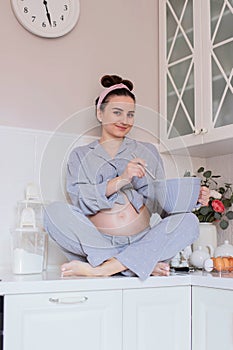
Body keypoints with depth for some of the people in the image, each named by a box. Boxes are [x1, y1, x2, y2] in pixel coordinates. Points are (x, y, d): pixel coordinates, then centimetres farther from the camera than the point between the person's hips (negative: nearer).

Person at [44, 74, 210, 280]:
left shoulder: (148, 152, 19)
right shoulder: (81, 156, 14)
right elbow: (79, 199, -5)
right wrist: (120, 181, -18)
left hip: (142, 243, 2)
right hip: (96, 244, -1)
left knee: (189, 221, -24)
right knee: (56, 212, -27)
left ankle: (101, 268, -30)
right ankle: (143, 264, -29)